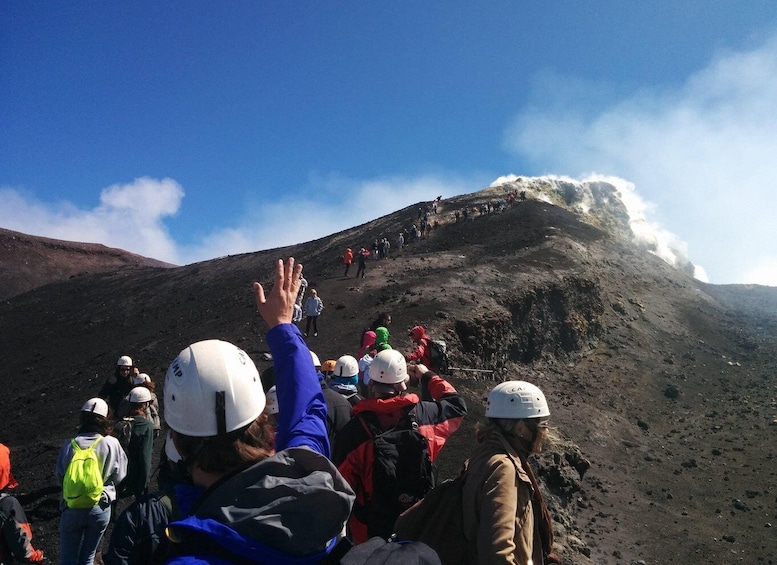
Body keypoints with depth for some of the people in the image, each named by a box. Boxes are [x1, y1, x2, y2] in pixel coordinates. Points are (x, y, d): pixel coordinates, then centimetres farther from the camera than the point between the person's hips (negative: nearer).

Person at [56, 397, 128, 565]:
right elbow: (119, 477, -2)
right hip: (100, 509, 0)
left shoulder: (69, 445, -11)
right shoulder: (112, 444, -13)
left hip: (72, 509, 0)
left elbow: (60, 477, 2)